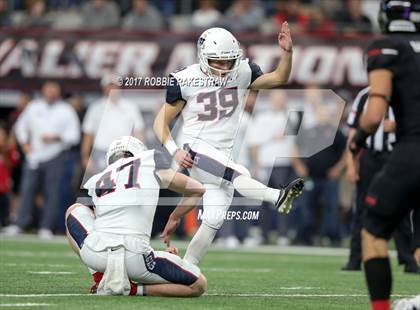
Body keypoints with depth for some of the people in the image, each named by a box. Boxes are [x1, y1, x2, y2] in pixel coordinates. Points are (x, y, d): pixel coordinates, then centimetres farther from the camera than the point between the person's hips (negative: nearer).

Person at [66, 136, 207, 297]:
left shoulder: (95, 180, 23)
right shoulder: (150, 160, 17)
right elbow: (197, 190, 27)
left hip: (95, 254, 3)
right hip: (134, 256, -3)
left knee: (74, 210, 34)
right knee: (198, 285, 12)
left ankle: (100, 279, 16)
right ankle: (132, 290, -3)